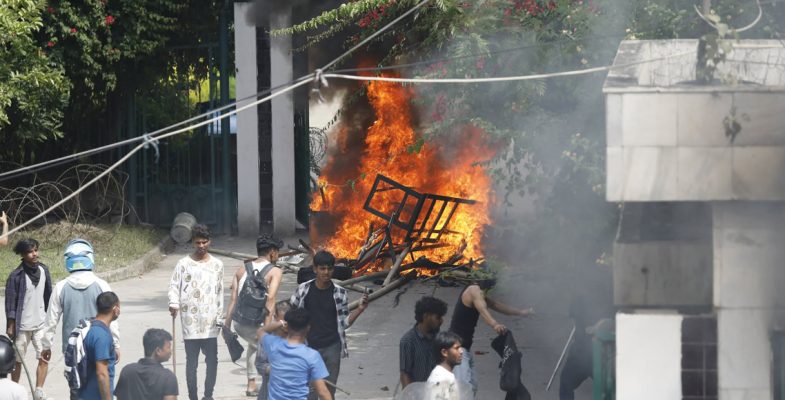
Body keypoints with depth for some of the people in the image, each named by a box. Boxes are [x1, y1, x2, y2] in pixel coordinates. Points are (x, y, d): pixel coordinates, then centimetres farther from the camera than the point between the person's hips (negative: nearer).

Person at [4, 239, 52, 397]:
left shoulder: (43, 271, 1)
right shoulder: (16, 276, -13)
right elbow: (10, 301, -10)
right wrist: (10, 326, -10)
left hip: (41, 324, 3)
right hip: (22, 325, -3)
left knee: (44, 358, -7)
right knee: (18, 361, 8)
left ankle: (39, 392, 0)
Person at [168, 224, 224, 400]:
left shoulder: (217, 265, 10)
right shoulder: (184, 264, 2)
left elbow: (220, 292, 14)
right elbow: (174, 286, -3)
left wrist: (219, 316, 12)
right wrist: (174, 303, -22)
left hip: (210, 321, 2)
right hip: (190, 320, -2)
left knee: (212, 360, 0)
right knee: (191, 361, 2)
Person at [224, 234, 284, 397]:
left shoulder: (242, 269, 11)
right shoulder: (274, 271, -5)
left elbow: (233, 298, 7)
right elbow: (270, 299, -18)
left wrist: (227, 325, 9)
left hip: (239, 322, 6)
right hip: (256, 323, -6)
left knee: (254, 344, 35)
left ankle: (251, 384, 35)